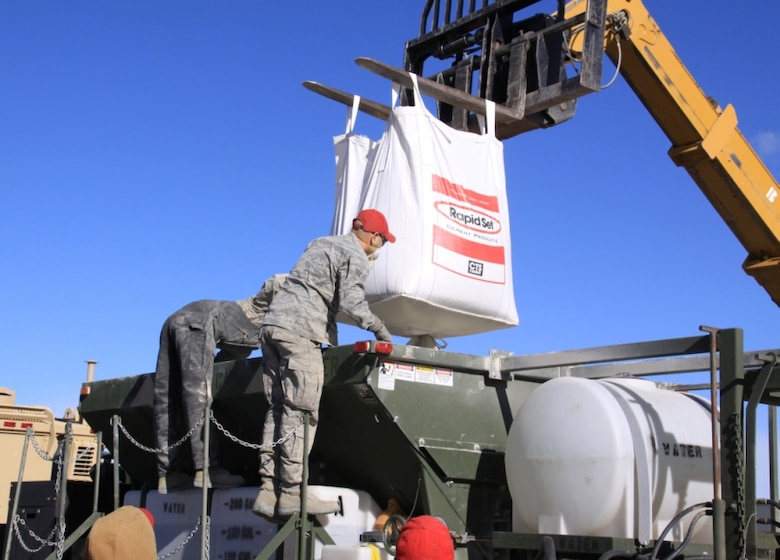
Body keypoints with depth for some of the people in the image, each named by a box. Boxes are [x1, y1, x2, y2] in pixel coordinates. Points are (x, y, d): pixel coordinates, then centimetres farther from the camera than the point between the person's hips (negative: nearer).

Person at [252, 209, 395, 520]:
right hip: (299, 331, -8)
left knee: (279, 409, 5)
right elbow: (351, 302, -11)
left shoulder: (321, 244, 26)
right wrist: (379, 329, 2)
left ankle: (268, 491, 1)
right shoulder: (355, 256, 1)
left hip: (272, 324, 8)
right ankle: (291, 493, -12)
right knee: (300, 412, -9)